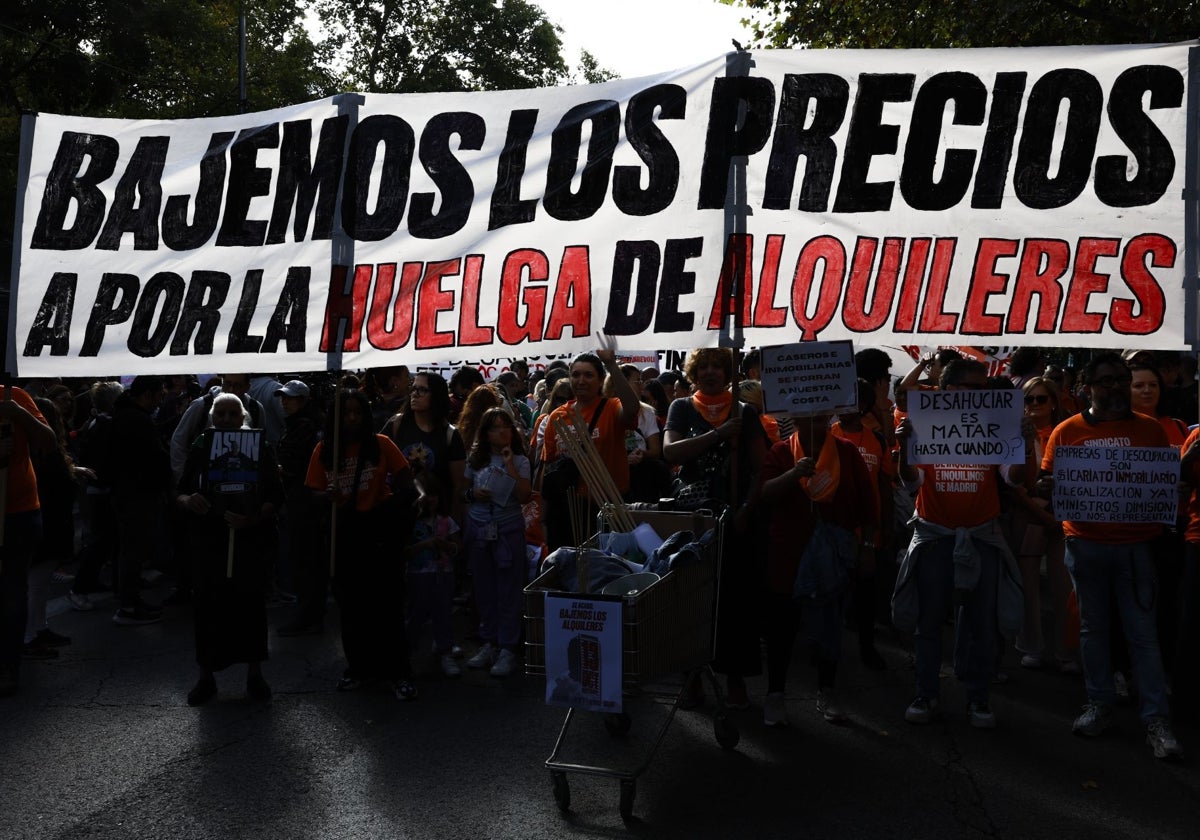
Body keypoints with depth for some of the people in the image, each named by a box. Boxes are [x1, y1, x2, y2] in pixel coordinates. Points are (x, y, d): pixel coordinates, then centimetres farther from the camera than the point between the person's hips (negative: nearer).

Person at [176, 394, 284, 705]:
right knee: (207, 606, 2)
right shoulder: (199, 449, 6)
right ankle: (206, 676, 17)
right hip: (207, 541, 1)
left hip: (249, 541, -1)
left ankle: (254, 674, 19)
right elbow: (179, 494, 8)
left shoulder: (261, 449, 1)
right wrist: (188, 501, -15)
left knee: (251, 604, 4)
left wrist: (253, 518, -18)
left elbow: (275, 497, -1)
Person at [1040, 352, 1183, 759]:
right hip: (1085, 543, 1)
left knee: (1143, 631, -1)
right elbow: (1048, 482, 6)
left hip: (1136, 543, -1)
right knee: (1093, 626, 10)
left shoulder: (1150, 429, 5)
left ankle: (1156, 719, 4)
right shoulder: (1067, 431, 3)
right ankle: (1100, 706, 22)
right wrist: (1046, 487, -18)